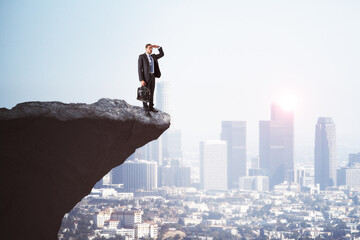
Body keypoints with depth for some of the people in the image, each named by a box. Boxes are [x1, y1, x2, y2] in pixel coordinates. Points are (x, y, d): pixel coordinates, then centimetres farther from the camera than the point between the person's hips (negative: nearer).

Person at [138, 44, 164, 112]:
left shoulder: (153, 56, 13)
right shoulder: (141, 56, -9)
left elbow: (162, 54, 22)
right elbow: (139, 69, -12)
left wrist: (158, 47, 5)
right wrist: (141, 80, -18)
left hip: (152, 76, 7)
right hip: (145, 77, -7)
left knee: (151, 92, 8)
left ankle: (151, 107, 13)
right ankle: (145, 108, 4)